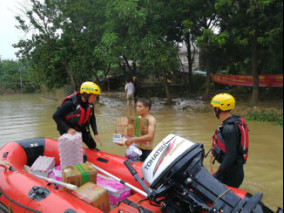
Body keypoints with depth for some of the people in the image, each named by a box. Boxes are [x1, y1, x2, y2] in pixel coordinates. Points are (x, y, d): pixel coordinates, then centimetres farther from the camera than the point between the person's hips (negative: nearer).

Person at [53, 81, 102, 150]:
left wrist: (96, 134, -6)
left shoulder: (90, 104, -9)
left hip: (81, 128, 6)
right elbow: (56, 116, -27)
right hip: (68, 130, -6)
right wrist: (68, 129, -34)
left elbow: (92, 119, 4)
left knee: (93, 146, 11)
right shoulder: (71, 103, -30)